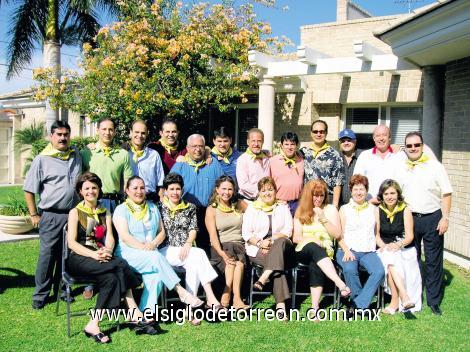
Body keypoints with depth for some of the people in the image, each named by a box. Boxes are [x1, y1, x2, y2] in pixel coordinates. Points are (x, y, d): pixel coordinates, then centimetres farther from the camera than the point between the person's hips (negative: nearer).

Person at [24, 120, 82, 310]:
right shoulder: (42, 159, -4)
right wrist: (34, 214, -3)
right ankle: (40, 294, 11)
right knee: (47, 255, -1)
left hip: (73, 214, 4)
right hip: (51, 216, -4)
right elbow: (29, 189, -2)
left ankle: (61, 288, 28)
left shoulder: (77, 156, 9)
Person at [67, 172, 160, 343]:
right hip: (79, 259, -4)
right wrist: (94, 254, -21)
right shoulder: (75, 212, 8)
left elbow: (110, 238, 6)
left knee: (110, 278, -30)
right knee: (121, 265, -29)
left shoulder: (105, 213, 20)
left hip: (101, 258, 4)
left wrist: (107, 251, -18)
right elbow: (71, 243, -5)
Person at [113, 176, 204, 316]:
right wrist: (144, 247, -21)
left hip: (151, 254, 4)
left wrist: (153, 244, -8)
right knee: (156, 257, -33)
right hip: (129, 253, -3)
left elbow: (162, 231, 14)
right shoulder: (121, 209, 4)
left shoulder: (152, 208, 19)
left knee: (156, 276, -30)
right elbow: (125, 237, -8)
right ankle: (182, 292, -32)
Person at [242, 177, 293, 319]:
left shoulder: (283, 207, 16)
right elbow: (246, 233, 4)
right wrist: (259, 243, -14)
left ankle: (263, 279, -39)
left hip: (281, 246, 1)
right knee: (278, 264, -31)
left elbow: (288, 231, 3)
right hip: (257, 249, -1)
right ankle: (281, 304, -37)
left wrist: (271, 240, -13)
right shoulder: (252, 208, 13)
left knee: (281, 242, -35)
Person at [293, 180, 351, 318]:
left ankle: (315, 306, -42)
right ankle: (340, 283, -50)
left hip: (325, 251, 0)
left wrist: (323, 218, -5)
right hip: (304, 251, 0)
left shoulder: (331, 209, 14)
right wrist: (310, 240, -13)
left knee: (315, 265, -37)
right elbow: (296, 237, 8)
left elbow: (337, 234, 4)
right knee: (313, 247, -38)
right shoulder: (301, 211, 16)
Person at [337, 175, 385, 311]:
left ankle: (358, 304, -21)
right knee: (350, 269, -34)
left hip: (368, 251, 2)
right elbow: (339, 235, 6)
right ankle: (360, 301, -13)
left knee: (379, 271, -29)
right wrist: (346, 251, -10)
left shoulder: (373, 209, 19)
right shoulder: (344, 209, 13)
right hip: (348, 250, -2)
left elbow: (377, 234, 18)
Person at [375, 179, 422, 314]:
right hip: (385, 250, 1)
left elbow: (409, 236, -6)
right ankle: (404, 297, -37)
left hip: (404, 249, -1)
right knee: (389, 260, -32)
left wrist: (398, 245, -24)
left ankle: (395, 301, -27)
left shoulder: (405, 210, -3)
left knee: (390, 261, -32)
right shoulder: (378, 210, 2)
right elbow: (376, 235, 2)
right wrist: (384, 246, -17)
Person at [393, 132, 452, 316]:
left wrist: (445, 218, -10)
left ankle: (434, 301, 15)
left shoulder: (435, 166, -3)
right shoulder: (399, 168, 5)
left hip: (432, 219, -2)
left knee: (434, 261, 4)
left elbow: (446, 194, -3)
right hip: (409, 218, 3)